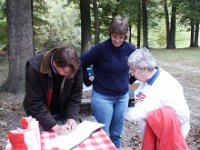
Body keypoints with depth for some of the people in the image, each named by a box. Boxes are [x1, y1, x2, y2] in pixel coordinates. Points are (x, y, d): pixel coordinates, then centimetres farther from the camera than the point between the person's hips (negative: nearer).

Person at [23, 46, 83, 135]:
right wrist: (54, 126, -32)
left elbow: (75, 95, -10)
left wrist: (72, 117, -21)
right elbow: (35, 103, -26)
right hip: (39, 113, -2)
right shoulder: (35, 68, -29)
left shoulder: (76, 67, -21)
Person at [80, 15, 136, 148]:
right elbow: (81, 63, -10)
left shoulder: (130, 49, -4)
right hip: (102, 97, -4)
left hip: (123, 97, 4)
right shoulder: (101, 48, -17)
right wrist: (87, 80, -5)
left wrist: (130, 81, 10)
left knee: (116, 134, 16)